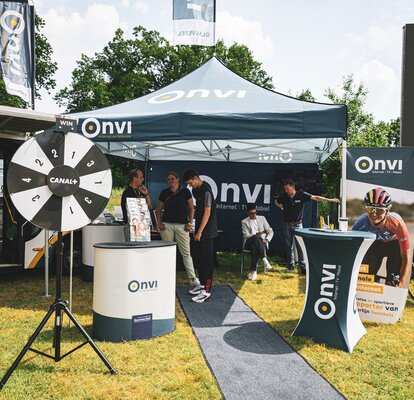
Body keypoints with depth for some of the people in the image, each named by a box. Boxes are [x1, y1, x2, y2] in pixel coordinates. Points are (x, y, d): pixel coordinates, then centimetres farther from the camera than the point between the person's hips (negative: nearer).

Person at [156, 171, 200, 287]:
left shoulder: (185, 192, 2)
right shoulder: (164, 193, 6)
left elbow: (191, 209, 5)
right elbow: (158, 209, 13)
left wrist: (190, 223, -4)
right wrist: (159, 223, 2)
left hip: (182, 225, -2)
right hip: (167, 225, 2)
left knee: (186, 252, -2)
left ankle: (192, 278, 4)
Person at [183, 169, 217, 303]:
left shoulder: (206, 191, -16)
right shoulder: (197, 190, 12)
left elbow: (207, 213, -20)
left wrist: (200, 232, -20)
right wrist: (197, 231, 17)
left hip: (207, 232, -9)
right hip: (200, 230, 9)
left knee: (207, 260, -6)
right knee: (198, 258, 15)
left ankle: (207, 292, -2)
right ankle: (202, 284, 28)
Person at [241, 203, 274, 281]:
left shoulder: (262, 218, 17)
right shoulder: (244, 222, 11)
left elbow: (270, 231, 14)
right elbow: (246, 236, -1)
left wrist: (266, 240, -5)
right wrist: (256, 234, -16)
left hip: (261, 242, 1)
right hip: (249, 242, -1)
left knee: (255, 247, -38)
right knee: (256, 238, -39)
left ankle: (254, 271, -40)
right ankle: (264, 259, -48)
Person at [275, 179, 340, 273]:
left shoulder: (301, 195, -10)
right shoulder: (283, 196, -4)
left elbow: (315, 198, -13)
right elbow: (276, 202, 17)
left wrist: (330, 200, -18)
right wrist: (282, 208, 4)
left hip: (298, 224, -2)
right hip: (287, 224, 2)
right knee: (289, 246, 8)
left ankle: (302, 266, 0)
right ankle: (291, 265, 21)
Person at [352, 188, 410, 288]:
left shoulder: (396, 223, -37)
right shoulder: (360, 224, -33)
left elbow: (406, 259, -30)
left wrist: (399, 286, -33)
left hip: (395, 243, -1)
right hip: (374, 244, 2)